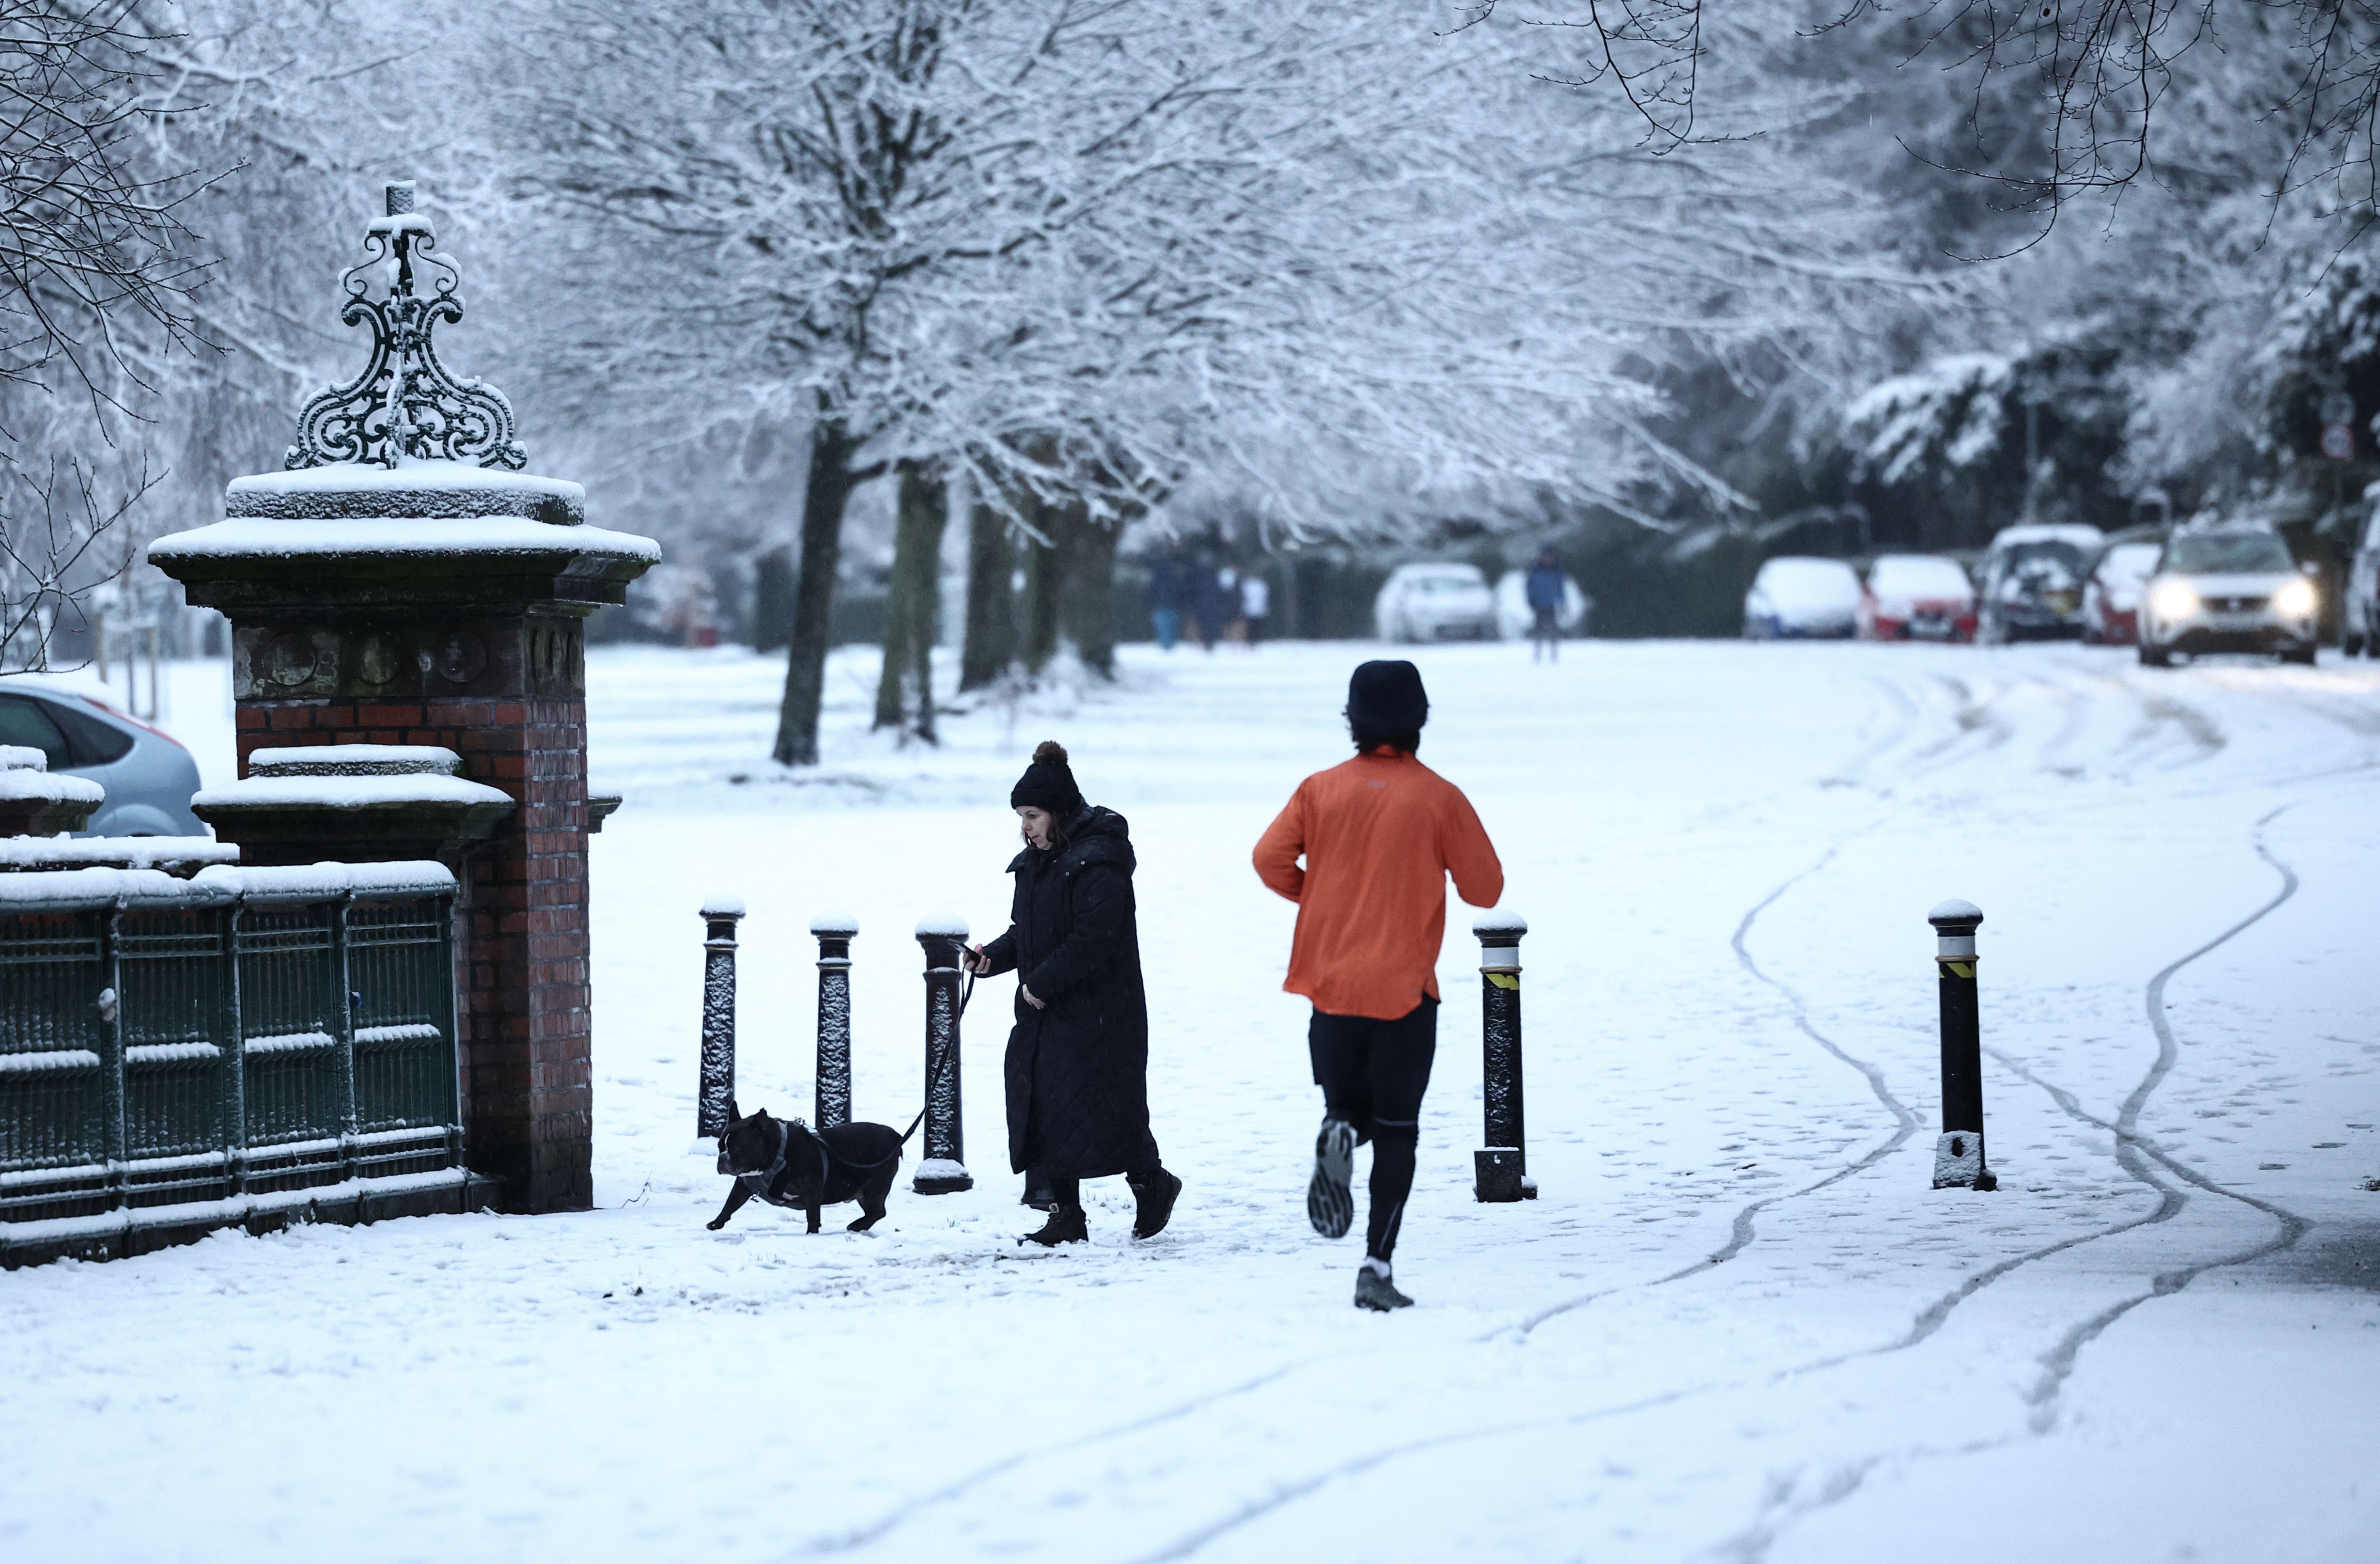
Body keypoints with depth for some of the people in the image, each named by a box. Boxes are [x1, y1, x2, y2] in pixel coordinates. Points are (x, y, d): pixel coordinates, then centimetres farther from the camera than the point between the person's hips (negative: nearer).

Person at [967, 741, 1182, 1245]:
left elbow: (1093, 940, -23)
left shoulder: (1097, 862, -18)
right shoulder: (1036, 861, 12)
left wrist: (1041, 984, -19)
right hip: (1045, 1013, 9)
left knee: (1100, 1109, -5)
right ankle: (1066, 1217, 10)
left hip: (1097, 1013, -9)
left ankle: (1152, 1184, 18)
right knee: (1042, 1109, 4)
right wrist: (994, 957, 1)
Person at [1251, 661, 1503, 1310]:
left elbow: (1270, 859, -6)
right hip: (1404, 990, -2)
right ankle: (1377, 1269, -6)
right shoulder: (1439, 798, -4)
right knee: (1396, 1131, 5)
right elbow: (1485, 888, -1)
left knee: (1351, 1110, 19)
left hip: (1330, 985, 2)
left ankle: (1337, 1134, -19)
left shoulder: (1321, 790, 2)